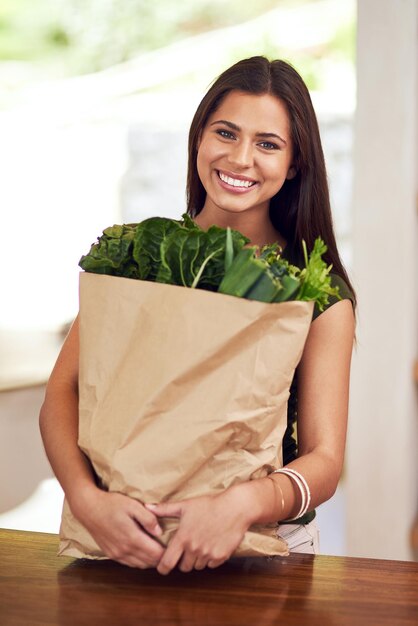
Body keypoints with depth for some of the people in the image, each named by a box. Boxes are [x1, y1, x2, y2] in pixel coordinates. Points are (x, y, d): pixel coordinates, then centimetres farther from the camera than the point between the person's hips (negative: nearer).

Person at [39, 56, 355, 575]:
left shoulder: (321, 295, -1)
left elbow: (324, 458, -6)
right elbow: (62, 395, -4)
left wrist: (243, 505, -27)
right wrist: (88, 499, -24)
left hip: (268, 542, -1)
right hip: (131, 540, 1)